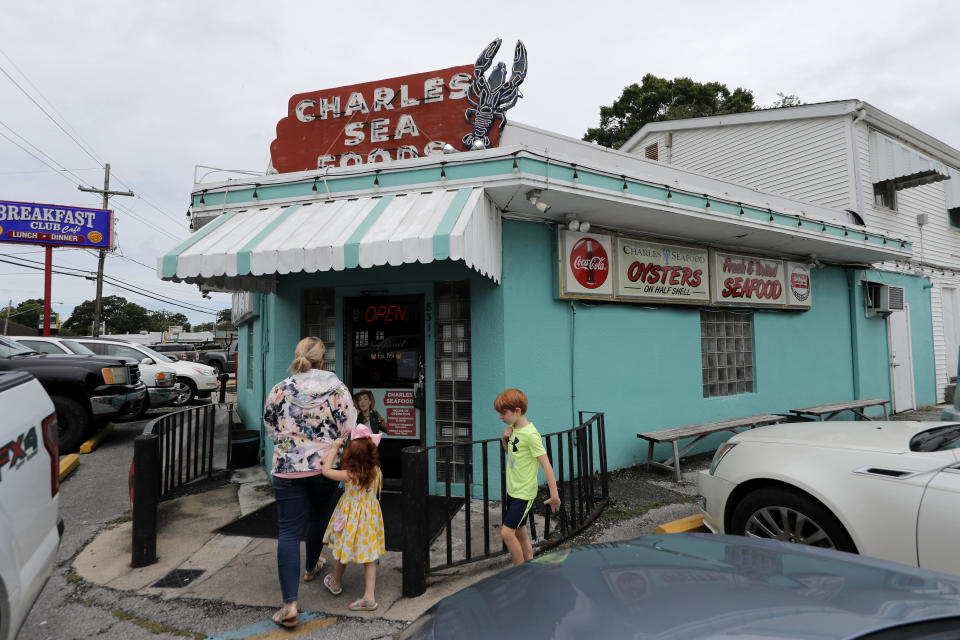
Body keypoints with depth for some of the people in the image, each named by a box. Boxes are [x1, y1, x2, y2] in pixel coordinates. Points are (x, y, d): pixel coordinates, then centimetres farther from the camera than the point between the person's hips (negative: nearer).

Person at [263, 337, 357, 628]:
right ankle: (312, 567, 48)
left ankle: (289, 604, -4)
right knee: (319, 518, 24)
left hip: (287, 469, 0)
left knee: (288, 531, 2)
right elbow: (348, 428, -9)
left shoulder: (278, 390, -2)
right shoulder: (335, 386, -6)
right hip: (325, 465, 0)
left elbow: (270, 431, 9)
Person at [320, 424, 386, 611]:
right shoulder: (376, 471, -10)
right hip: (370, 517, 4)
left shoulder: (350, 475, -23)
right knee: (368, 557, 10)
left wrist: (334, 447, -8)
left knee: (342, 551, 20)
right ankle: (369, 597, 10)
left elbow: (326, 470, -12)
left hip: (351, 517, -4)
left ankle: (336, 584, 43)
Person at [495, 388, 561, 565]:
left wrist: (554, 495, -25)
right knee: (520, 532, 15)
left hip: (524, 493, -8)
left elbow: (546, 464, -22)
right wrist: (505, 440, 0)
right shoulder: (513, 429, 5)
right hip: (513, 490, 8)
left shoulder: (530, 434, -21)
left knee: (507, 532, -10)